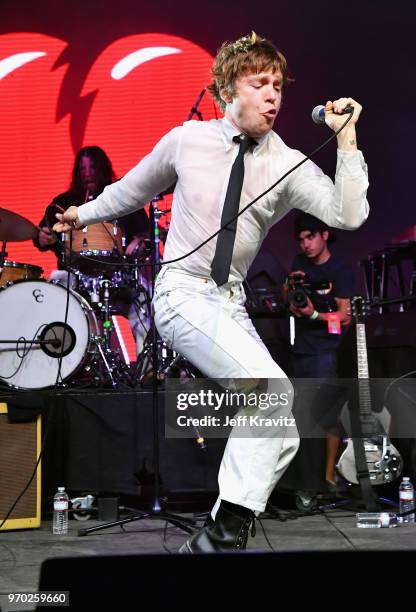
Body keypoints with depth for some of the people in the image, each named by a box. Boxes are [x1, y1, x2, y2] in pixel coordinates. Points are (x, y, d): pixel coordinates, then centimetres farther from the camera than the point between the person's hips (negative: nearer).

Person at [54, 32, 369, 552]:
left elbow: (350, 216, -15)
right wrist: (86, 213, 28)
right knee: (273, 387, -28)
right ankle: (227, 527, -16)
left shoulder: (287, 164, -2)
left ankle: (219, 539, 4)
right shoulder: (186, 140, -3)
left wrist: (346, 140, -21)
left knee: (280, 433, -5)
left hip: (232, 306, 5)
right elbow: (135, 187, 17)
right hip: (182, 295, -4)